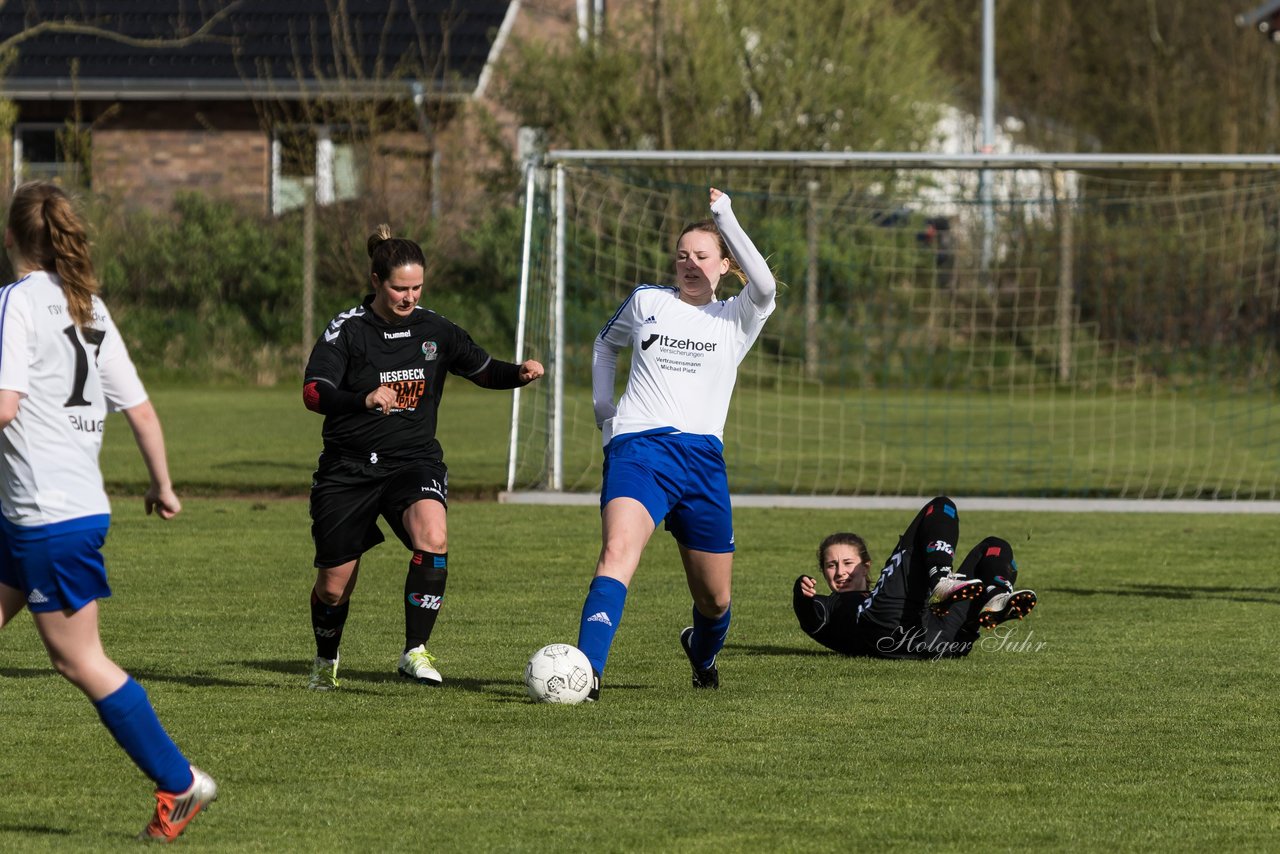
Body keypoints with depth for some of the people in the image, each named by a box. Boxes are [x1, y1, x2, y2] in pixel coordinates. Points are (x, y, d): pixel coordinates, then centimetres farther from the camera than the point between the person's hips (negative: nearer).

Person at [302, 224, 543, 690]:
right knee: (334, 583, 7)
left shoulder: (434, 330, 2)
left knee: (432, 536, -31)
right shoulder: (347, 329, -8)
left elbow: (483, 370, 13)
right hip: (348, 468, -1)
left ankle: (415, 651, -25)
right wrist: (364, 399, -39)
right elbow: (313, 394, -20)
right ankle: (325, 660, 38)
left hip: (414, 461, 1)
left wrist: (520, 373, -8)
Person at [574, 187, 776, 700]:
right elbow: (606, 345, 34)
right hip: (637, 449, -1)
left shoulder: (735, 319, 9)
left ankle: (702, 653, 45)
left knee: (715, 598, 9)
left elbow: (763, 288, -15)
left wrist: (725, 220, -17)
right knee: (617, 552, -29)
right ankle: (586, 673, -42)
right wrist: (603, 409, 21)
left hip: (701, 456, 1)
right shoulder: (646, 302, 14)